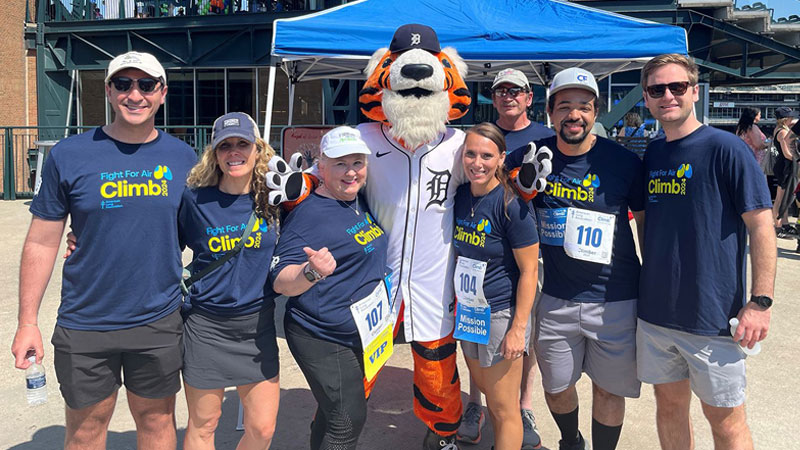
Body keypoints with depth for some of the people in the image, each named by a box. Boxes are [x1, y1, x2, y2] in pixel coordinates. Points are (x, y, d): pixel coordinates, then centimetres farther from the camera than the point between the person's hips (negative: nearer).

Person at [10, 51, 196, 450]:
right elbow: (41, 243, -2)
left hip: (159, 321, 1)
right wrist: (27, 322, -5)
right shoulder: (69, 156, -6)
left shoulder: (183, 158, 0)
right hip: (86, 324, -1)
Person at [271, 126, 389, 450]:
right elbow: (281, 283, -25)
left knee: (334, 411, 21)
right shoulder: (309, 214, -21)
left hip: (361, 333, 8)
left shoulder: (361, 202, 5)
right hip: (324, 341, -8)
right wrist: (312, 272, -43)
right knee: (349, 420, -1)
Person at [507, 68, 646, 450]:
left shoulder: (624, 162, -8)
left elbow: (648, 225, 2)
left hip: (615, 300, -2)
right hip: (556, 300, 2)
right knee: (557, 388, 15)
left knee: (608, 390, 9)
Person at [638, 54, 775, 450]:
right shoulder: (651, 155, 7)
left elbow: (761, 225, -11)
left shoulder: (726, 149, -10)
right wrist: (647, 280, 12)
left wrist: (760, 302, -16)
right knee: (669, 404, 18)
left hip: (712, 316, -5)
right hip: (655, 312, 5)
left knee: (724, 418, 7)